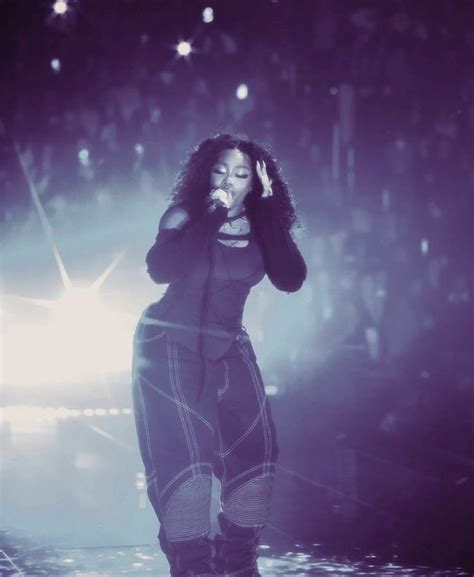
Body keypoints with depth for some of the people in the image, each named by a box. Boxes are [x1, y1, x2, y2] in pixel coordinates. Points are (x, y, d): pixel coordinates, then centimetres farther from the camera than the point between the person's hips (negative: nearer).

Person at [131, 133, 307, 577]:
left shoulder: (259, 227, 2)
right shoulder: (185, 217, -9)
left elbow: (290, 279, -12)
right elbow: (161, 269, -27)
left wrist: (269, 211, -14)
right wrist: (214, 217, -25)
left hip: (227, 348, 4)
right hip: (170, 345, -4)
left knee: (254, 447, -5)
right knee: (182, 454, -14)